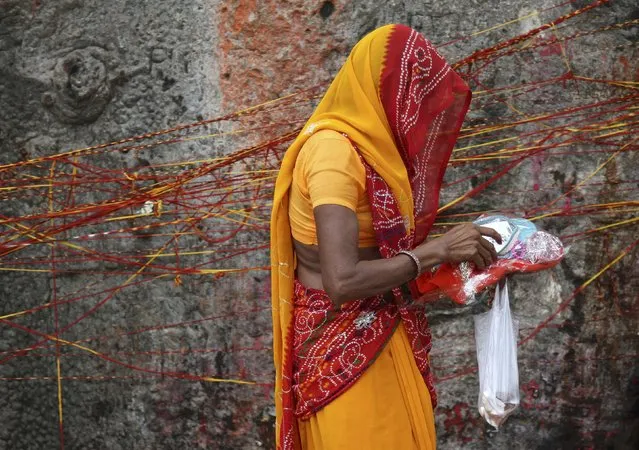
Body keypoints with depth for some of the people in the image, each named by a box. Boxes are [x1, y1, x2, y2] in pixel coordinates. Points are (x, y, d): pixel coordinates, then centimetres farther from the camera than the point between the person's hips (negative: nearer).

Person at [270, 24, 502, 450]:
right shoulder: (334, 150, -21)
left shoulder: (364, 145, 7)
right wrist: (438, 250, -21)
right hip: (345, 344, -9)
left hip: (376, 332, 9)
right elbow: (342, 281, -29)